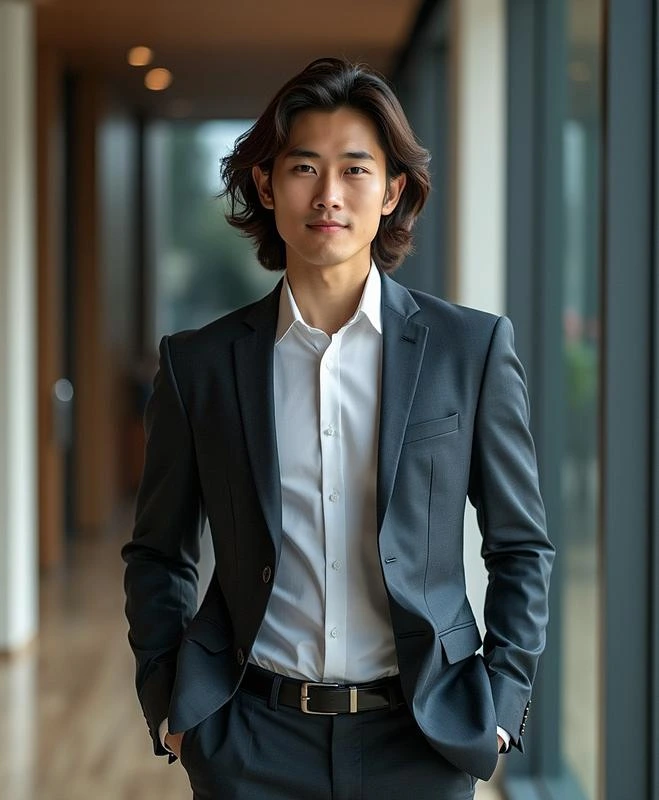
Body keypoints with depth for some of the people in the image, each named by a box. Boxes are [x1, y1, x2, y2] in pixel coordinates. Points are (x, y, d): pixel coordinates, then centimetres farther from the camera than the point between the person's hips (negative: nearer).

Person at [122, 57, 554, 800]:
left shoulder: (472, 347, -2)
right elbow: (157, 555, 10)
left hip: (421, 738, 0)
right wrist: (167, 708, 2)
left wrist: (500, 705, -2)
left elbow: (521, 546, 4)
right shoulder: (199, 362, 1)